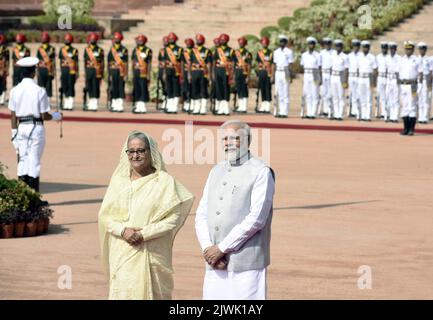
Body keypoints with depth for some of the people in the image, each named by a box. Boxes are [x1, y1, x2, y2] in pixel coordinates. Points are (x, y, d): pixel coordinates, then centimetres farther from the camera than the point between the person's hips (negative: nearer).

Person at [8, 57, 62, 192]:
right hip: (36, 127, -4)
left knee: (22, 161, 9)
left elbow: (13, 116, 2)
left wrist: (14, 134, 8)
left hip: (21, 128, 4)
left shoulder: (15, 91, 0)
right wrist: (56, 116, 11)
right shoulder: (40, 91, -11)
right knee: (34, 161, 1)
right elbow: (44, 116, -9)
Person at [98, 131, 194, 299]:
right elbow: (105, 215, 8)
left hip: (152, 255, -2)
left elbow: (174, 217, -7)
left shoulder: (164, 181, 0)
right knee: (123, 293, -3)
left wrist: (144, 234, -13)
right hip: (122, 254, 3)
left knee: (149, 293, -4)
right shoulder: (118, 180, 10)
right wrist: (123, 230, -11)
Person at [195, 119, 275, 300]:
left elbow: (256, 218, -14)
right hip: (215, 265, 6)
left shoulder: (261, 172, -5)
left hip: (246, 265, -6)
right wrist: (208, 249, -6)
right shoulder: (216, 172, 16)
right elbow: (201, 215, 11)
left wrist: (221, 248, -13)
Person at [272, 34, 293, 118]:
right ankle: (279, 112, 9)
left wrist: (290, 76, -10)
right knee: (279, 93, 5)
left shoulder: (289, 52, -1)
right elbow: (274, 65, 15)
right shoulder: (276, 52, 14)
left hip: (285, 73, -5)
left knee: (286, 94, -5)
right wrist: (273, 76, 10)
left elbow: (290, 65, -4)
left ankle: (284, 112, -6)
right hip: (278, 73, 5)